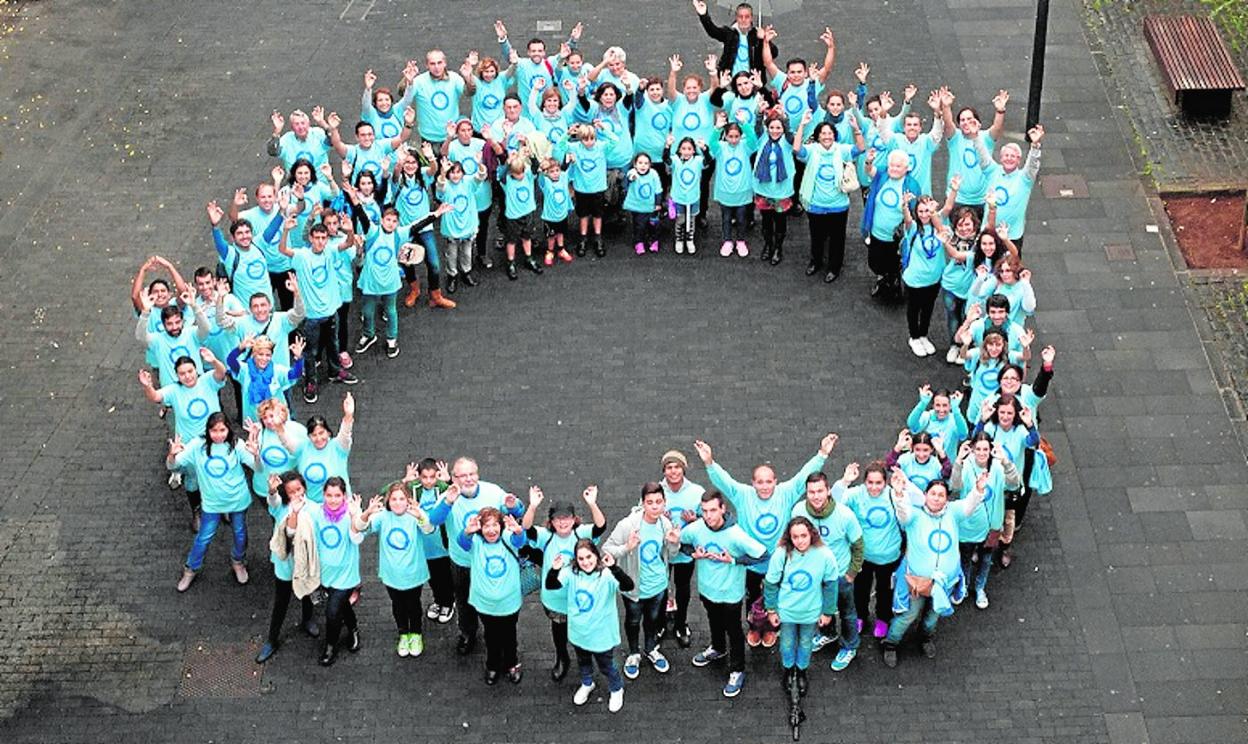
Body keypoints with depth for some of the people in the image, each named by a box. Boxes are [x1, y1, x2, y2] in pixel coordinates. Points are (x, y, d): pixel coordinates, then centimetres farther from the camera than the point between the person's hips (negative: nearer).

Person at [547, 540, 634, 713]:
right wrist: (554, 570, -40)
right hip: (579, 632, 4)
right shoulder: (571, 573, -14)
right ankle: (587, 684, 57)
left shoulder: (606, 574, -26)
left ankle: (616, 689, 45)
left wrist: (614, 568, -56)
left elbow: (628, 586, -40)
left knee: (606, 665, 17)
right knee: (583, 661, 29)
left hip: (601, 633, -4)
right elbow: (550, 586, -19)